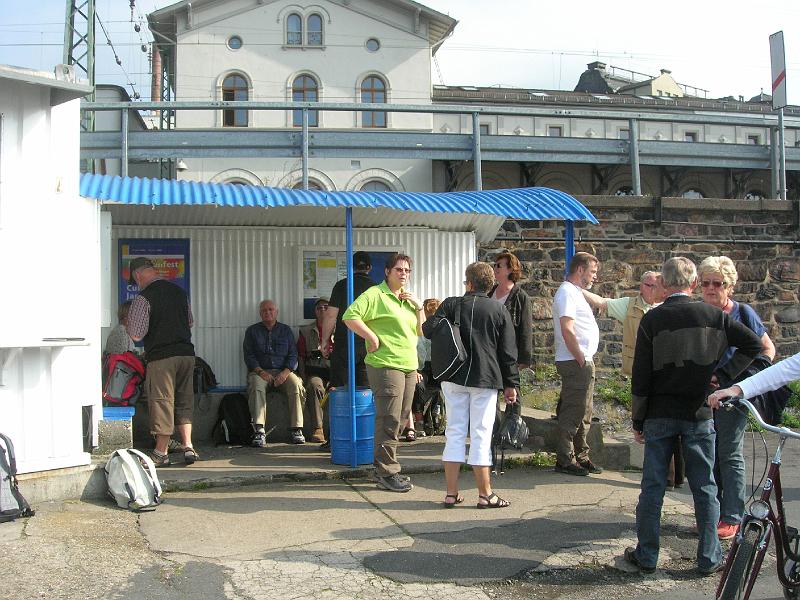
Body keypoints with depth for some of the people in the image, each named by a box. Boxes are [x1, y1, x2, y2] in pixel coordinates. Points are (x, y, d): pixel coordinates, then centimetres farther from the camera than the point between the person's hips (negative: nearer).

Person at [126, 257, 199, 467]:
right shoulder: (179, 291, 10)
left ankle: (161, 453, 9)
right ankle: (188, 446, 8)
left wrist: (129, 323, 9)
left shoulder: (143, 298, -10)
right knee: (184, 401, 14)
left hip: (160, 357, -6)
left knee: (162, 402, 1)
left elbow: (136, 335, -11)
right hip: (186, 353, 6)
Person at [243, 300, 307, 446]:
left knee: (296, 385, -32)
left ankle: (296, 429, -31)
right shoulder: (252, 331, 15)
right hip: (259, 371, -1)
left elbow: (293, 355, 8)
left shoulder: (285, 330, 17)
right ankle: (259, 431, -43)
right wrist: (260, 372, -13)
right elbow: (249, 355, 5)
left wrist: (285, 372, -11)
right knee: (256, 387, -36)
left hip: (283, 371, 1)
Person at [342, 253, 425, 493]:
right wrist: (373, 338, -17)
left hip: (409, 367, 9)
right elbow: (350, 317, -18)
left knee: (399, 418, 13)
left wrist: (419, 307, 6)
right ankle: (386, 472, 1)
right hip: (386, 365, -8)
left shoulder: (408, 299, 20)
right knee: (389, 419, -7)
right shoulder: (375, 295, -7)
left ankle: (385, 468, 23)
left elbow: (421, 331, 20)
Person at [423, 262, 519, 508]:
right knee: (481, 435, 3)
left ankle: (451, 493, 9)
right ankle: (485, 494, 6)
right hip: (486, 380, -1)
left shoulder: (451, 305, 0)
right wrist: (511, 384, 8)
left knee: (455, 432, 7)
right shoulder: (499, 311, 1)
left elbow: (428, 330, -8)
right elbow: (508, 352, 2)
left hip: (454, 378, 1)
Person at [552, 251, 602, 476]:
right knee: (572, 413, -6)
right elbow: (567, 330, -23)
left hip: (584, 361, 11)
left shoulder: (575, 292, 20)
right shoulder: (567, 292, -13)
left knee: (583, 414, 15)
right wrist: (580, 359, -19)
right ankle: (565, 460, 0)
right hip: (575, 363, -11)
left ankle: (580, 457, 24)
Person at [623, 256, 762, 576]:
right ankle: (709, 558, 16)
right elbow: (754, 344, 0)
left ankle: (646, 555, 14)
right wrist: (723, 374, 4)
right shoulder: (713, 315, -2)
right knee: (705, 488, 10)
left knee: (653, 486, 7)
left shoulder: (652, 319, -6)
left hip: (660, 416, -1)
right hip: (699, 415, 1)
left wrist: (637, 420, 2)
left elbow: (640, 376, -6)